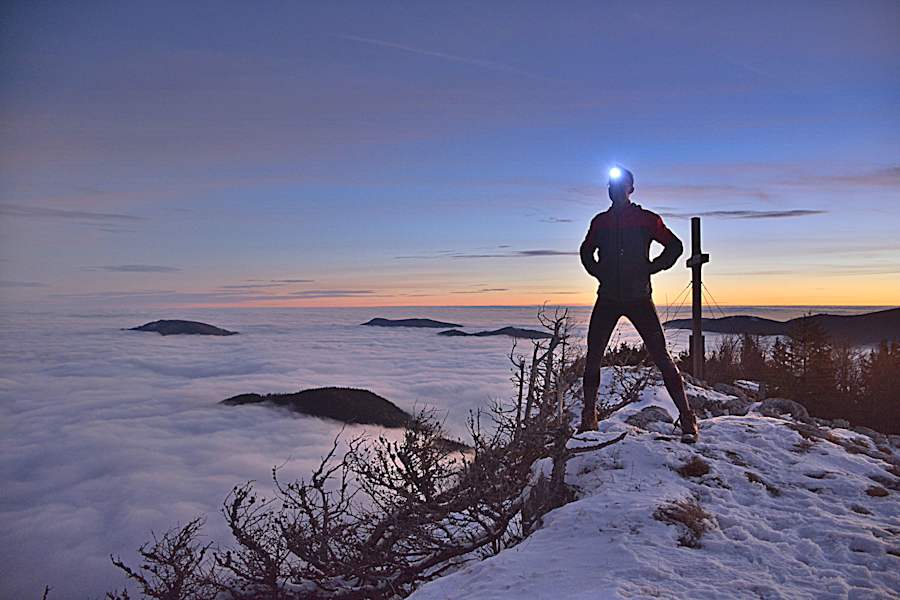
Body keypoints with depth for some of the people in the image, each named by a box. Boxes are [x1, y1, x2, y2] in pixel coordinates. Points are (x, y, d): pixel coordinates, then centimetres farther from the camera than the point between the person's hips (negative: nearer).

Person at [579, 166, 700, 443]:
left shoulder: (647, 219, 1)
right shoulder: (600, 222, 10)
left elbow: (674, 246, 8)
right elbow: (586, 252, 26)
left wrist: (650, 269, -2)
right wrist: (598, 273, 9)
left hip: (639, 297, -3)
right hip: (607, 299, 3)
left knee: (661, 356, -8)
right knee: (592, 358, 2)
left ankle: (687, 418, -2)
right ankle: (589, 418, 14)